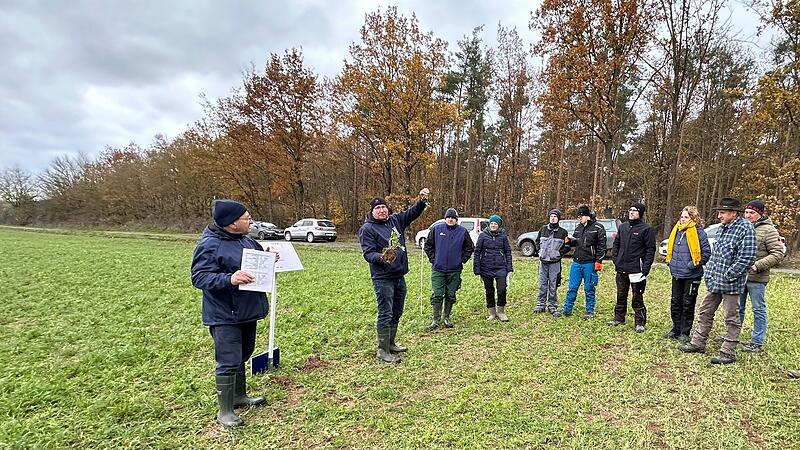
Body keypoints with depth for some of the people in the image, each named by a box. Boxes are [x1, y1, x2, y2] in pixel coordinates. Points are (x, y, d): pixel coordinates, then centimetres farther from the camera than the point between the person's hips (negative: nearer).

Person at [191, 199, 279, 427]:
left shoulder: (246, 240, 6)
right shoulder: (209, 245, -18)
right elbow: (199, 277, -22)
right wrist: (229, 279, -35)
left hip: (248, 311, 8)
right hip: (225, 316, -8)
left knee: (242, 356, 21)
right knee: (229, 362, -3)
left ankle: (239, 396, 40)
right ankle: (225, 411, 14)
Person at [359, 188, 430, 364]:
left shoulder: (396, 220, 9)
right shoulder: (367, 229, -10)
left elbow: (413, 212, 17)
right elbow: (368, 253, -16)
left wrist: (422, 200, -1)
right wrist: (381, 257, -35)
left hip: (400, 276, 7)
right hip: (383, 279, -7)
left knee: (396, 313, 17)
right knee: (385, 314, -3)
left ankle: (390, 344, 33)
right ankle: (382, 350, 9)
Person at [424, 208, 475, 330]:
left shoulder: (462, 231, 0)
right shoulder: (436, 229, -1)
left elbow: (470, 248, 10)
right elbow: (428, 245, 8)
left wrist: (462, 260, 2)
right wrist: (433, 258, 1)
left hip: (455, 270, 1)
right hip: (438, 269, -1)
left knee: (450, 295, 10)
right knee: (437, 295, -3)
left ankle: (447, 317, 24)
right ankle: (435, 319, 7)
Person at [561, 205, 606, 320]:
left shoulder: (598, 228, -7)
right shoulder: (578, 227, 12)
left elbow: (602, 246, -8)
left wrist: (598, 261, -13)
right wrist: (570, 241, 2)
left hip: (590, 264, -5)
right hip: (576, 263, 5)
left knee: (589, 289, 5)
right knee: (572, 287, 8)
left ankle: (590, 311, 18)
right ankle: (567, 309, 17)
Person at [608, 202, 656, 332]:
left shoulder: (646, 228, -6)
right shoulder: (623, 227, 12)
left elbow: (650, 249, -9)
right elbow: (616, 244, 19)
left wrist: (646, 267, -15)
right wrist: (615, 258, 6)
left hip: (636, 270, -6)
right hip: (621, 269, 6)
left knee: (637, 298, 1)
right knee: (621, 296, 15)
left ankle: (640, 323, 11)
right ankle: (619, 318, 27)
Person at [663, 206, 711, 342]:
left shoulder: (699, 233, -11)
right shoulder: (677, 231, 8)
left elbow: (706, 253, -12)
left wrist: (694, 264, -15)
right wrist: (670, 262, 11)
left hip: (691, 276, -6)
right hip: (676, 274, 6)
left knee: (688, 304, 4)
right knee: (675, 302, 12)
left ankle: (685, 332, 14)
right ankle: (676, 329, 24)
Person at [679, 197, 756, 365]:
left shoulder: (745, 228, -15)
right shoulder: (722, 228, 12)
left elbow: (747, 258, -20)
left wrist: (727, 277, -18)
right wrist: (709, 274, 11)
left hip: (730, 284, -8)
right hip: (714, 282, 8)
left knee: (731, 318, 4)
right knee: (705, 312, 15)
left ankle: (728, 353, 13)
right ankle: (698, 343, 26)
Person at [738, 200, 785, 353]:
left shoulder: (768, 230, -9)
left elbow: (778, 254, -12)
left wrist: (758, 265, -21)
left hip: (756, 278, -6)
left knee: (759, 310, 4)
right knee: (738, 308, 15)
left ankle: (757, 343, 11)